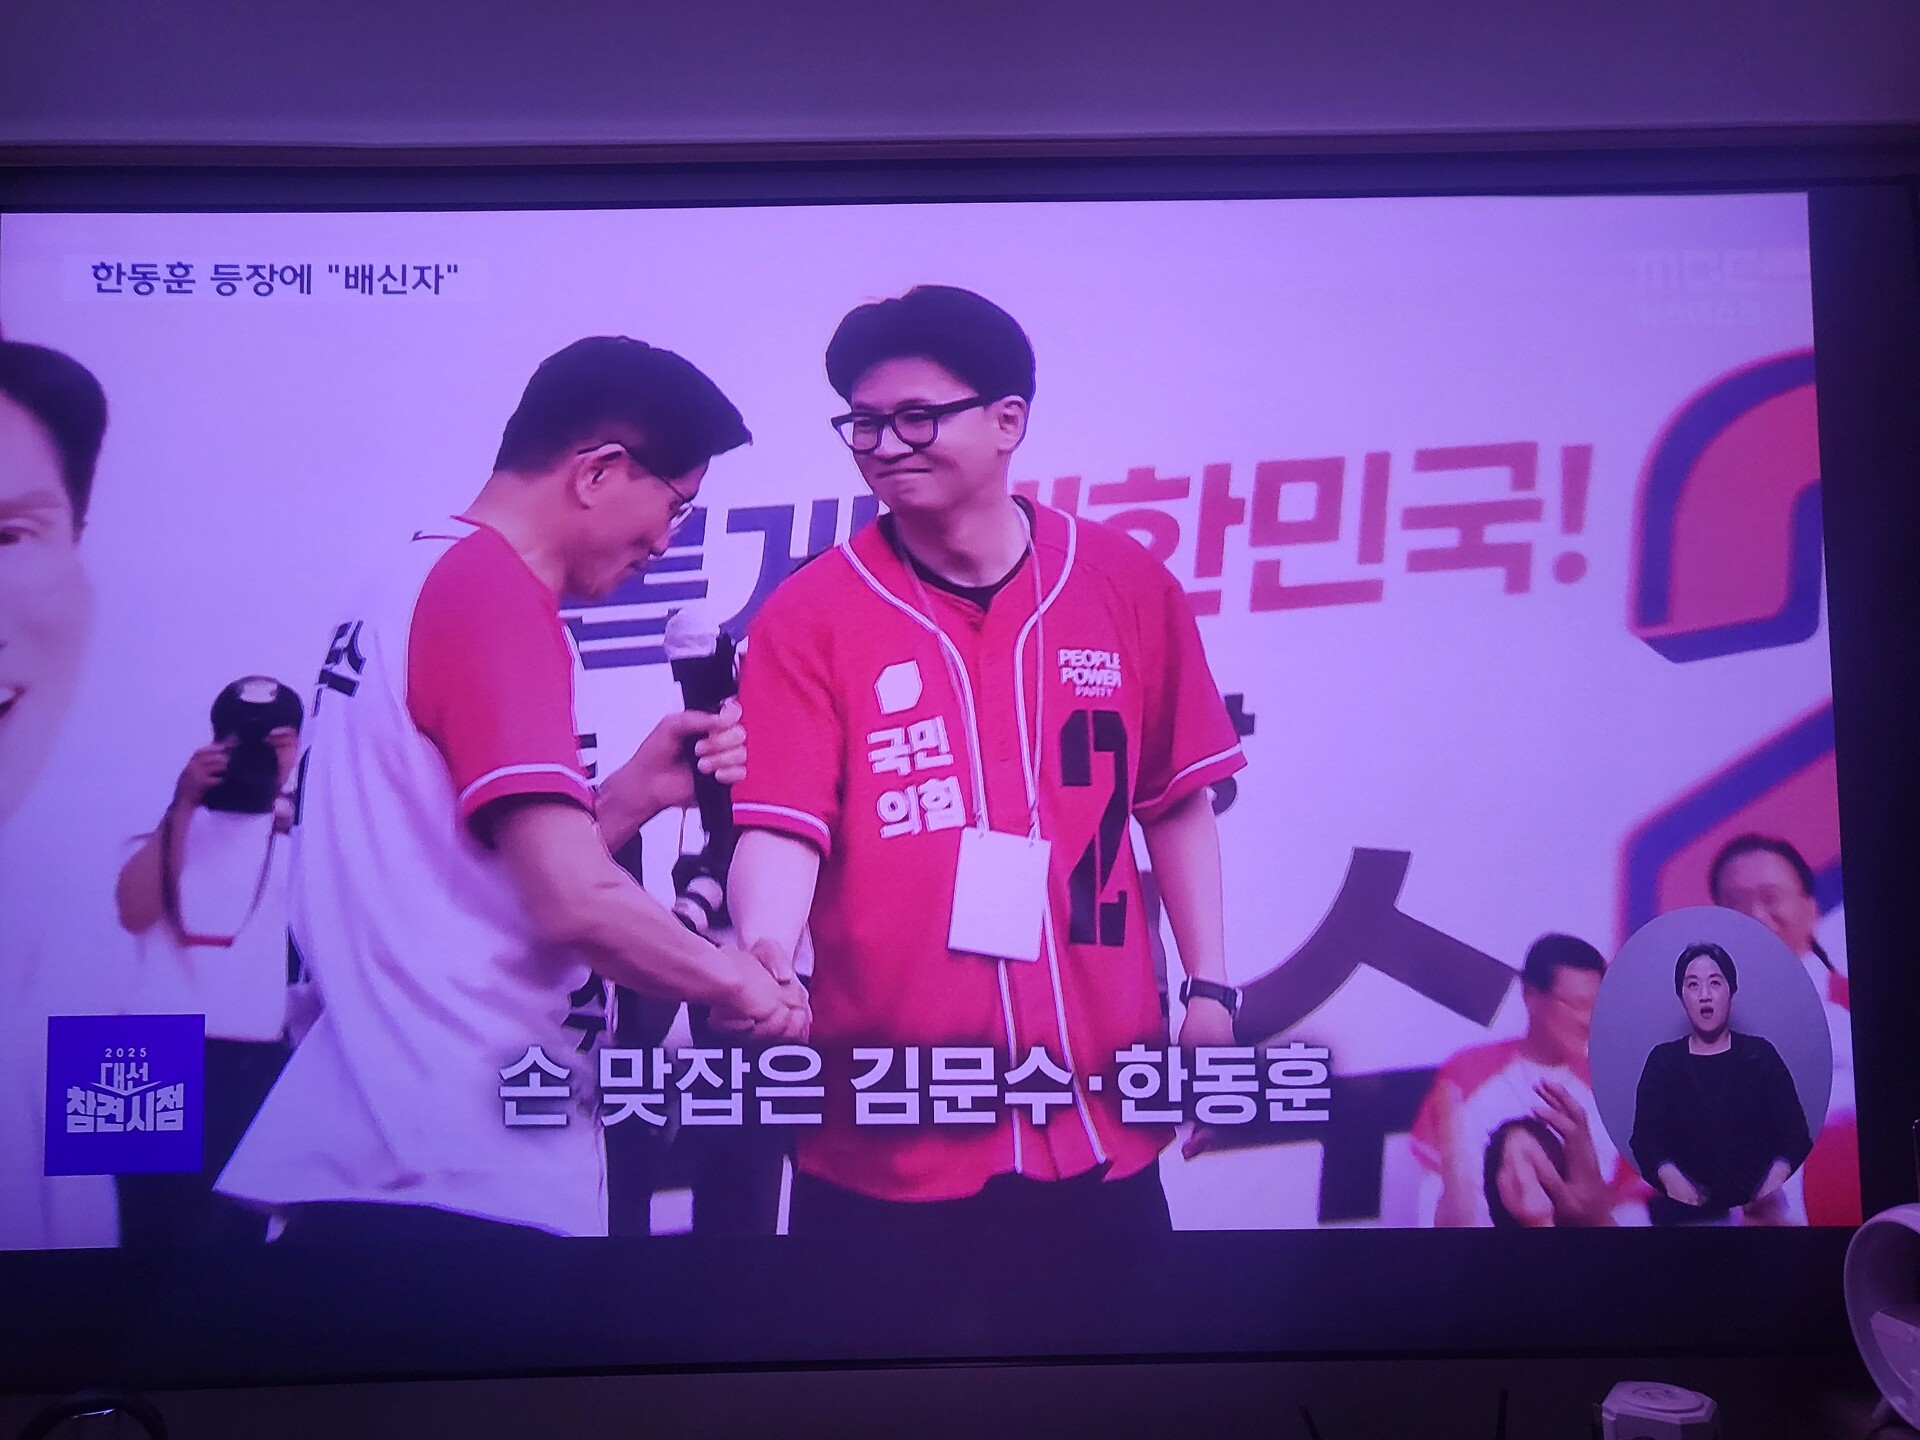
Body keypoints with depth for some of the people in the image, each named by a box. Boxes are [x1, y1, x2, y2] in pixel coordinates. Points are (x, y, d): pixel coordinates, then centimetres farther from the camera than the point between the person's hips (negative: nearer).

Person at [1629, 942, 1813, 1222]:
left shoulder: (1759, 1054, 12)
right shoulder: (1663, 1060, 11)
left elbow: (1795, 1134, 2)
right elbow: (1644, 1137, 1)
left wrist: (1777, 1178, -19)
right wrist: (1670, 1177, -21)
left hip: (1758, 1205, 1)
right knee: (1668, 1212, -32)